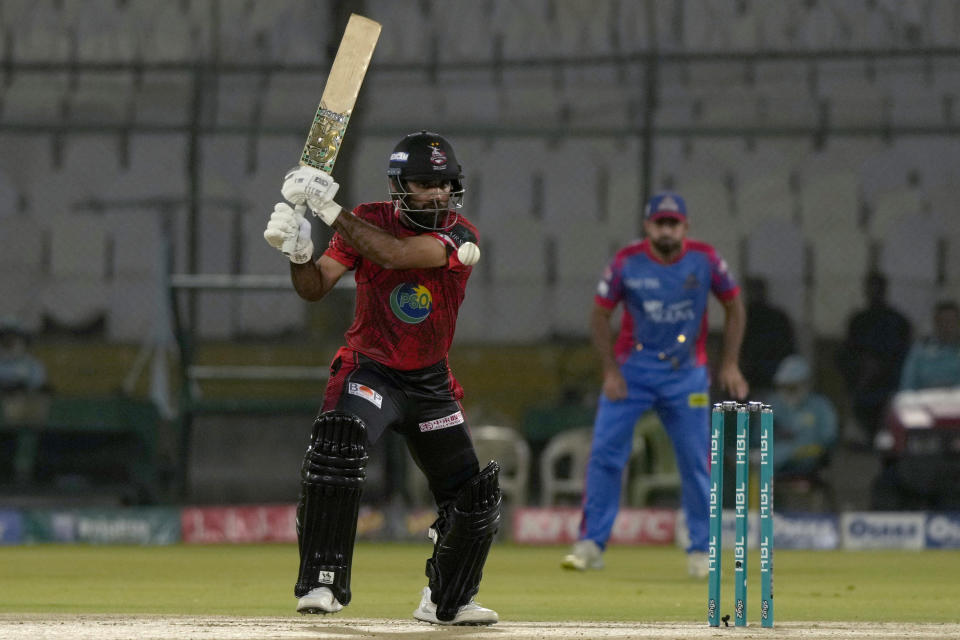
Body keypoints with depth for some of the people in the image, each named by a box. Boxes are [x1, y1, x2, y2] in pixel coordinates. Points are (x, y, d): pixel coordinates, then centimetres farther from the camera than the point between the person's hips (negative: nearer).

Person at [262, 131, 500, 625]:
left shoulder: (459, 235, -13)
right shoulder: (369, 220, -7)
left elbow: (394, 255, -31)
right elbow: (315, 287, -12)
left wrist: (329, 211, -35)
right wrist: (298, 252, -33)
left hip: (431, 382, 2)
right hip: (369, 371, -2)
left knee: (474, 497, 2)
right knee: (337, 444, -31)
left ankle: (447, 600, 26)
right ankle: (321, 584, -28)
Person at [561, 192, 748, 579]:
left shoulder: (704, 259, -7)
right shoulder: (627, 262, -9)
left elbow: (734, 306, 5)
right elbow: (600, 317, -1)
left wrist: (729, 364, -1)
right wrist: (611, 370, -10)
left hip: (686, 373, 0)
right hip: (632, 368, 0)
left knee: (695, 461, -1)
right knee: (605, 452, -7)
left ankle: (700, 550, 10)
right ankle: (591, 544, -1)